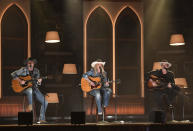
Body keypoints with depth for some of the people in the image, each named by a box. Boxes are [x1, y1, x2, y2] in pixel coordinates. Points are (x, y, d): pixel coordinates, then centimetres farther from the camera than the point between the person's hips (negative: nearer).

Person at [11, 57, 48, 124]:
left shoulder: (36, 71, 8)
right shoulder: (23, 70, -4)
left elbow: (38, 84, 10)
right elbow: (13, 74, -7)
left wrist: (39, 82, -13)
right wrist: (20, 81, -17)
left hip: (34, 88, 4)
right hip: (25, 88, -4)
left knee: (45, 102, -11)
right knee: (30, 91, -43)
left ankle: (42, 119, -2)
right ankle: (30, 106, -24)